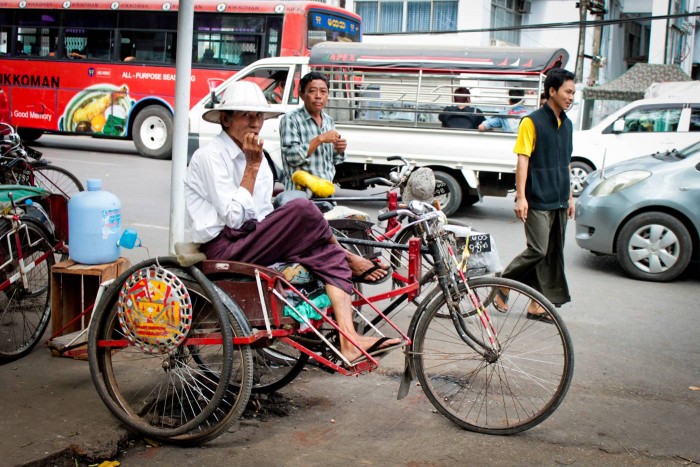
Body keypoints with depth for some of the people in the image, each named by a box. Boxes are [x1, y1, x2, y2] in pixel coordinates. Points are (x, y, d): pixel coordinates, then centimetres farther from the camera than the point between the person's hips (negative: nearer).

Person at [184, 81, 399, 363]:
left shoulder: (255, 155, 16)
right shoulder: (209, 156, -10)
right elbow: (234, 217, -18)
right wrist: (252, 167, -13)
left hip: (250, 241, 8)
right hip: (222, 249, -8)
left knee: (329, 254, -13)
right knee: (302, 209, -25)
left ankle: (349, 340, -23)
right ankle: (353, 261, 0)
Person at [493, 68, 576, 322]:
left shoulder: (567, 124, 14)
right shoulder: (533, 121, -9)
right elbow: (522, 160, -12)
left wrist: (569, 196, 20)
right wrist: (521, 196, -18)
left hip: (559, 201, 8)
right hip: (538, 201, -7)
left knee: (552, 254, 7)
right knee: (537, 251, -10)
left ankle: (536, 305, 14)